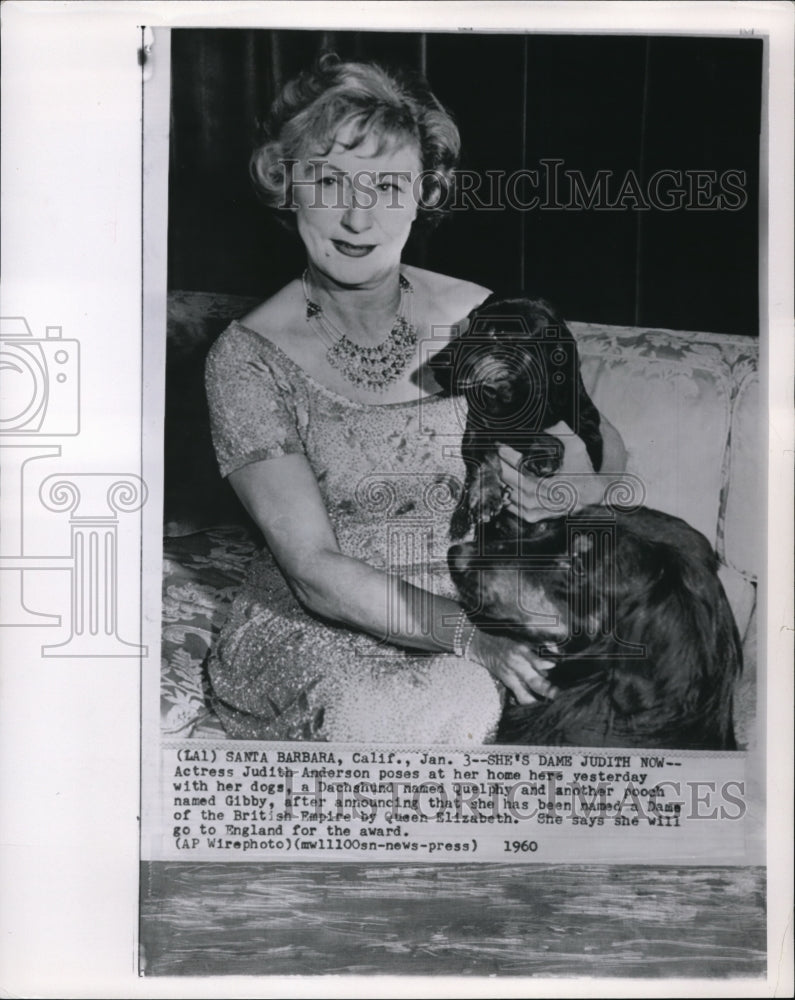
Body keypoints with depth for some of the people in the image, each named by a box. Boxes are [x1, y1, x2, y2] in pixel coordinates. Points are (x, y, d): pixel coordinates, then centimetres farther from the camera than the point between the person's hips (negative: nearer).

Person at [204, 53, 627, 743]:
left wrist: (566, 462, -18)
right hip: (315, 627, -3)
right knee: (453, 708, -32)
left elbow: (610, 452, 7)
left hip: (480, 604, 4)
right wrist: (467, 635, -30)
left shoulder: (479, 320, -2)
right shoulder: (249, 358, -10)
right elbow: (315, 570, -17)